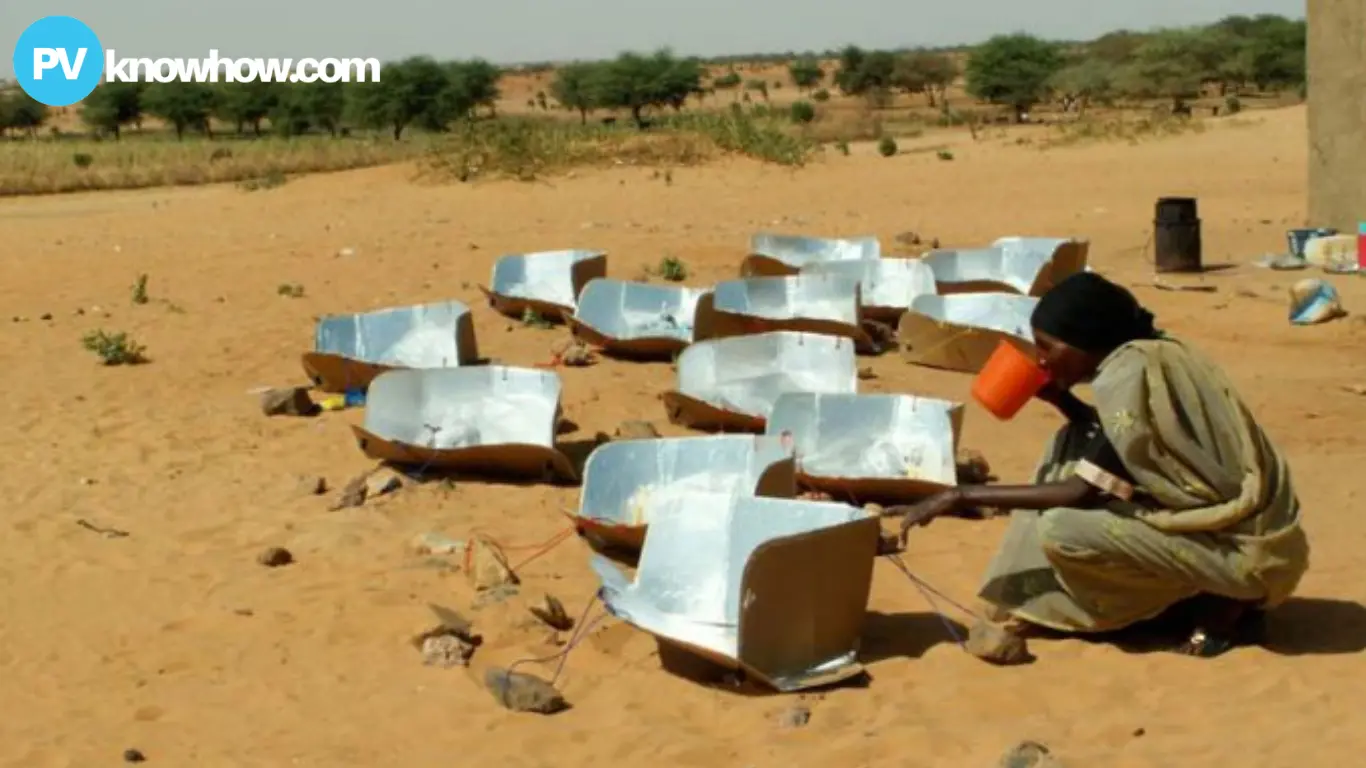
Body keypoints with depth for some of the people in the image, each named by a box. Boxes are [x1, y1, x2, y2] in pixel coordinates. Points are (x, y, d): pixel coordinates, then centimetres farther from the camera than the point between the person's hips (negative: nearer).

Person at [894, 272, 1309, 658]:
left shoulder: (1129, 374, -19)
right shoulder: (1151, 355, 7)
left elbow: (1083, 493, -19)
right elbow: (1112, 446, 22)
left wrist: (962, 496, -14)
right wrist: (1060, 399, 8)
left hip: (1249, 548, -9)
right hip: (1246, 522, 9)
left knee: (1060, 530, -20)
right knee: (1075, 447, 11)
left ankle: (1223, 599, -5)